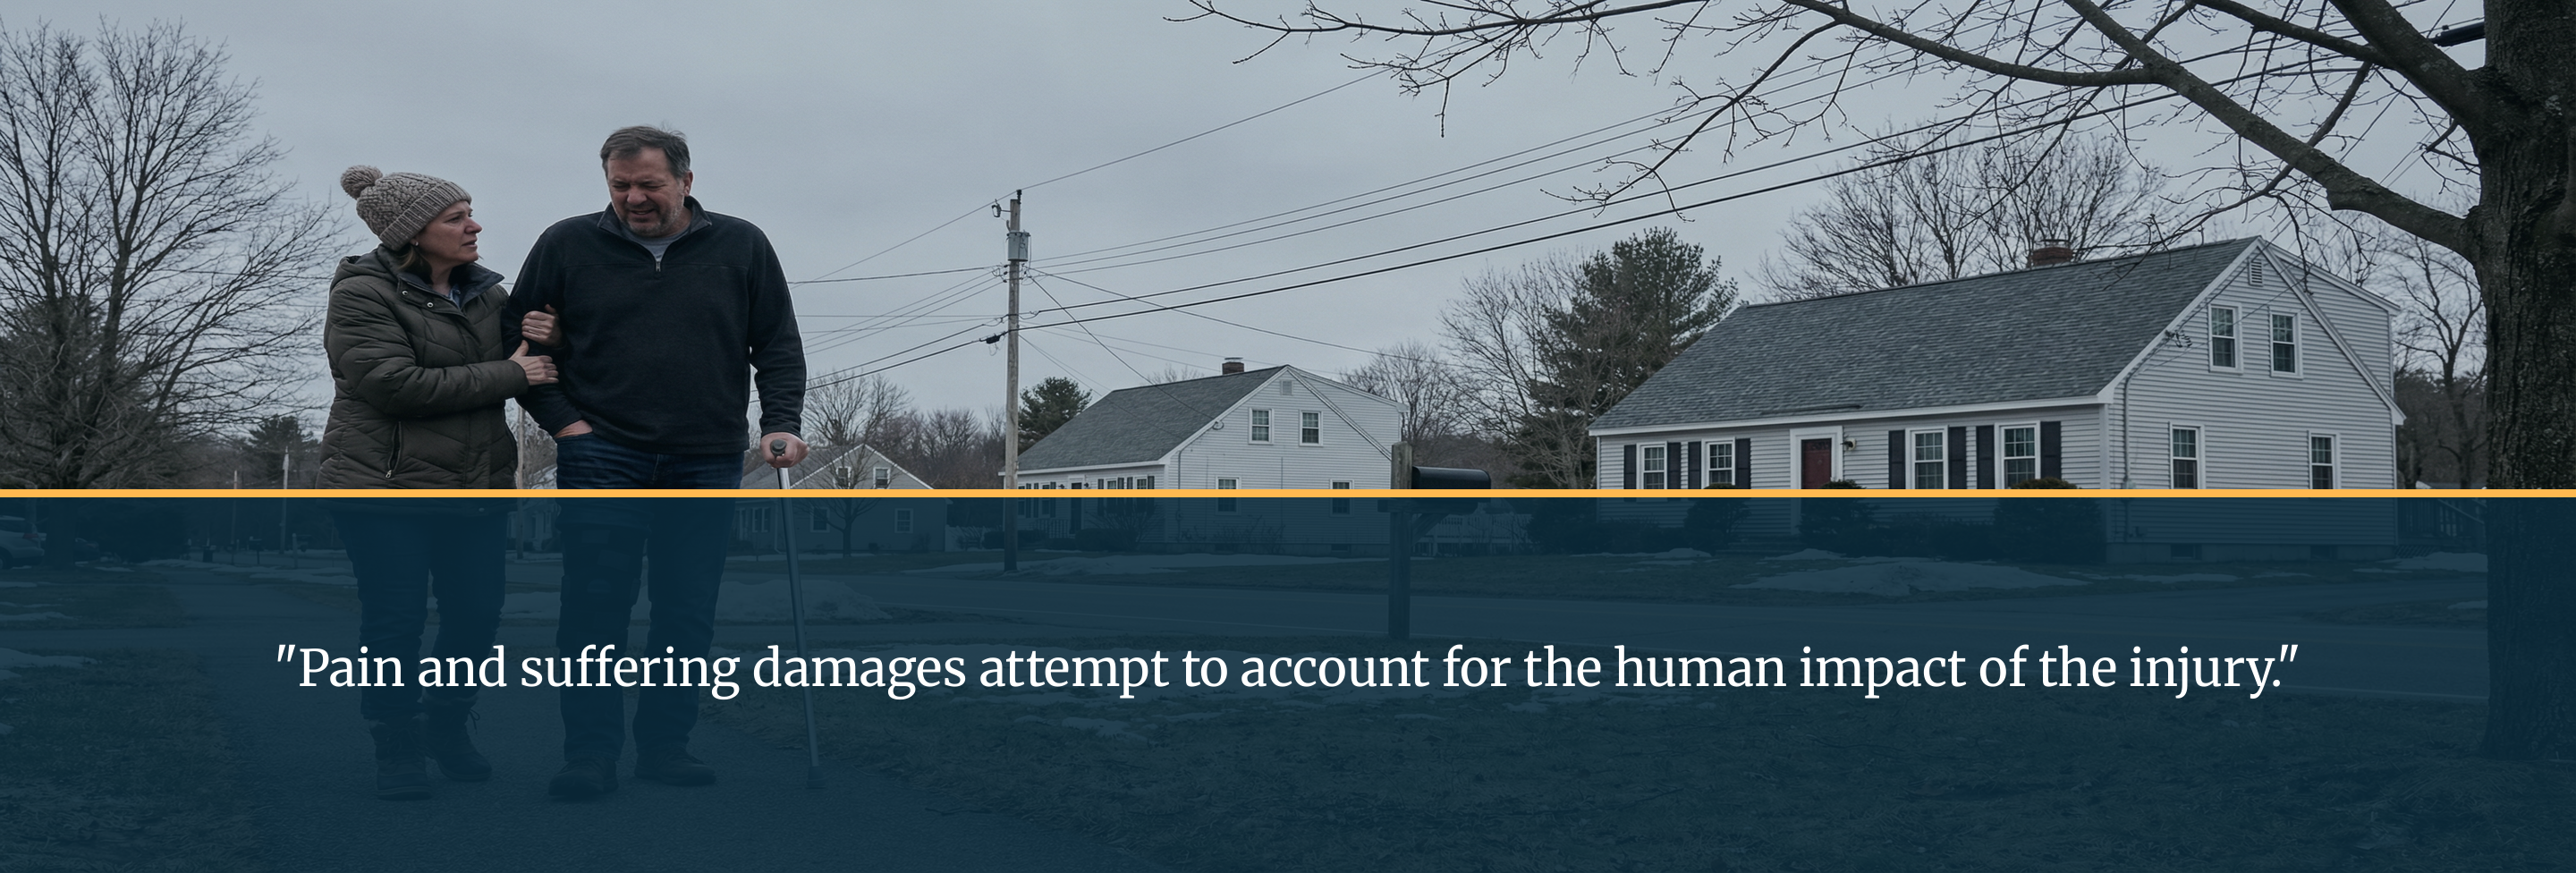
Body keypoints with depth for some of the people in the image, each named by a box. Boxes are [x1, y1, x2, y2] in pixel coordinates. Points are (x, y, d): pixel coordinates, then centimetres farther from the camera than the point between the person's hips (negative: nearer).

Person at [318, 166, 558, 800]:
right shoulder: (363, 295, -8)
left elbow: (524, 363, 20)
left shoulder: (484, 292, 11)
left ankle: (447, 726, 27)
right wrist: (507, 375, -18)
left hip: (477, 486, 6)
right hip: (384, 489, -5)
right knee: (395, 621, 0)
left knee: (477, 613, 5)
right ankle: (397, 747, 16)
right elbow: (395, 384, -20)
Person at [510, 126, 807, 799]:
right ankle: (590, 754, 0)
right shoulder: (567, 245, 4)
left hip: (706, 465, 1)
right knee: (595, 609, -6)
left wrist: (781, 424, -4)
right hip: (601, 457, -1)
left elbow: (778, 345, 10)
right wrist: (562, 419, -1)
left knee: (688, 613, 4)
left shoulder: (742, 247, 6)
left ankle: (665, 744, 14)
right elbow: (519, 340, 11)